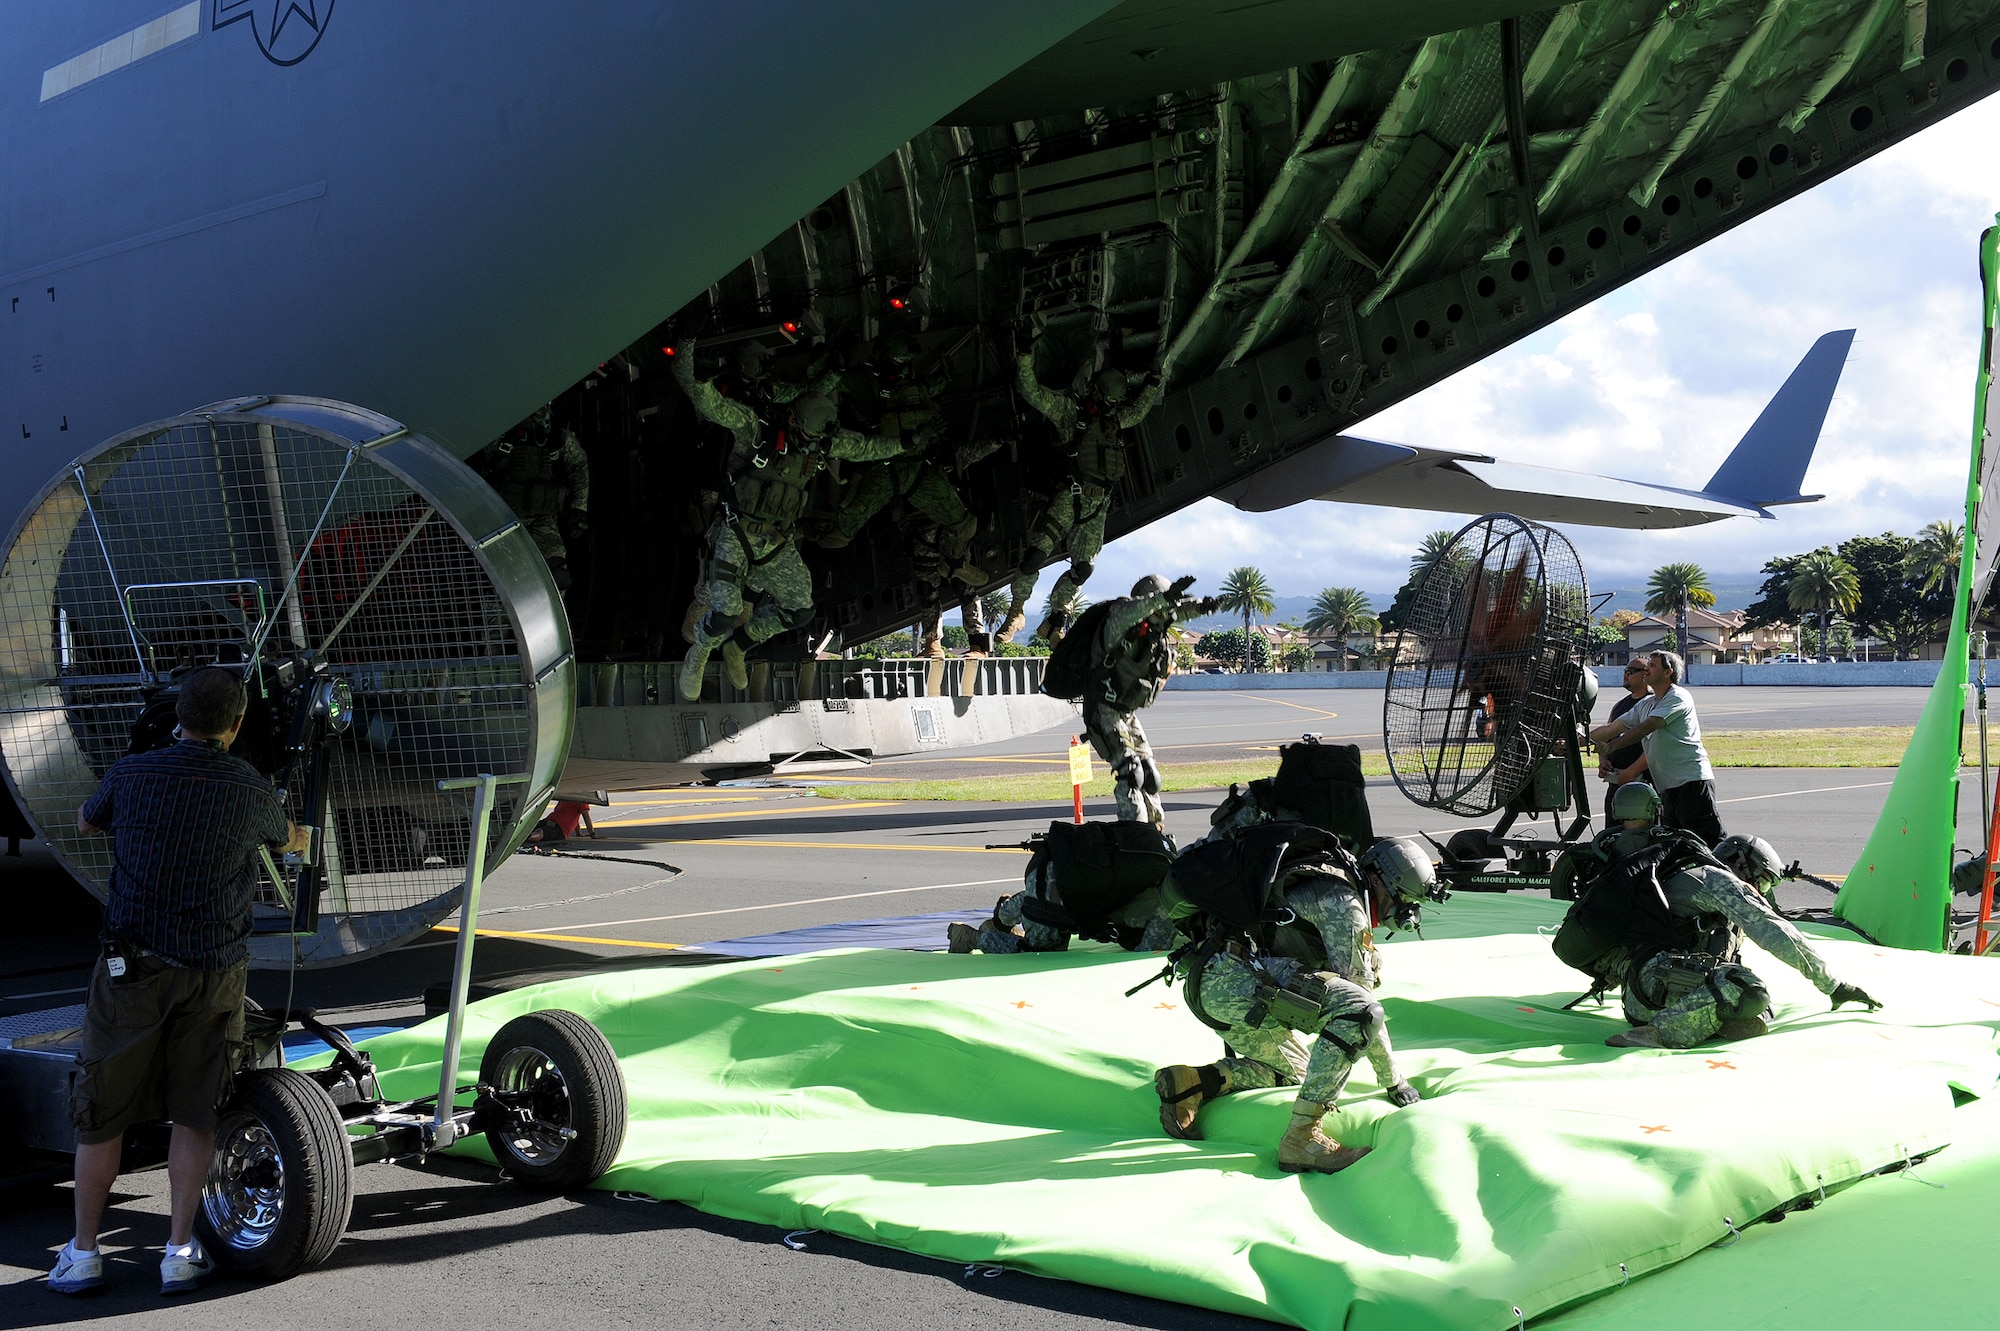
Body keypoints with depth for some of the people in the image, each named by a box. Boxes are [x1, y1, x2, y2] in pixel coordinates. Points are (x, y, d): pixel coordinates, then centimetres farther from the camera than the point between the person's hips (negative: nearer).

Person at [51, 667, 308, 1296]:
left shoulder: (129, 775, -4)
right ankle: (180, 1253, 12)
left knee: (104, 1109, 11)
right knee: (195, 1112, 10)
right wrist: (299, 836, 45)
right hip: (215, 970, 0)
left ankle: (83, 1252, 18)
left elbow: (86, 822, 19)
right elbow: (291, 842, 21)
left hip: (133, 965, 0)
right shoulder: (251, 791, -2)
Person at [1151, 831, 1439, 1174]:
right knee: (1358, 1010, -20)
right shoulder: (1343, 903, -5)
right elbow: (1361, 999, -5)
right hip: (1237, 977, -11)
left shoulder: (1324, 885, 24)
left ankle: (1191, 1082, 11)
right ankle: (1302, 1138, -21)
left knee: (1294, 1071, 29)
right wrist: (1393, 1080, 4)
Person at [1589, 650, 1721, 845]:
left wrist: (1608, 748, -18)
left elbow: (1646, 727, -17)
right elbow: (1612, 728, 21)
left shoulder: (1678, 698, -8)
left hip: (1693, 781, -9)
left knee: (1711, 840, -12)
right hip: (1668, 787, 9)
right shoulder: (1645, 704, 19)